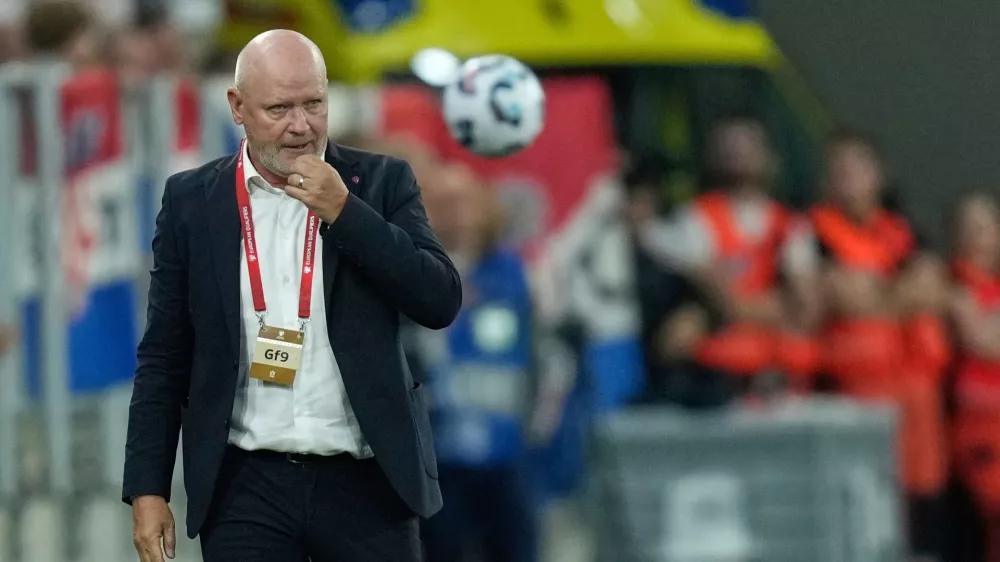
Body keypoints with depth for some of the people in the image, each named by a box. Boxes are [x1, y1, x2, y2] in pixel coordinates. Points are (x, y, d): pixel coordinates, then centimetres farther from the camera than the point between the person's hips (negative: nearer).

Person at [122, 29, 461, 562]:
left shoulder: (380, 183, 4)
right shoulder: (192, 200, 5)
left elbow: (441, 303, -6)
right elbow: (164, 357, 8)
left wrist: (343, 212, -13)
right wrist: (147, 489, 2)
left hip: (366, 482, 0)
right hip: (246, 488, 0)